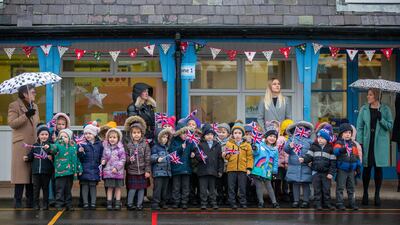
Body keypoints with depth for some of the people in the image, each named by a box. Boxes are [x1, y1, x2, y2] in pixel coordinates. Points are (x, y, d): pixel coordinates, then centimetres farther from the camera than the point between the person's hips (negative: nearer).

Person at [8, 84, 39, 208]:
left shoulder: (34, 106, 19)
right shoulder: (14, 106, -1)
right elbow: (11, 123, -12)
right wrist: (26, 115, -20)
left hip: (33, 143, 6)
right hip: (21, 143, -6)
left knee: (32, 172, 5)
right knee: (21, 172, -8)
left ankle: (30, 201, 11)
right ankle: (17, 201, -3)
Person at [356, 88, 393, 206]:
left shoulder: (385, 109, 3)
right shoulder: (364, 109, 5)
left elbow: (390, 126, 1)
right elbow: (359, 127, 4)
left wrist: (381, 119, -14)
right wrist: (360, 142, -4)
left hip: (380, 143, -1)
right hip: (367, 143, 1)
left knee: (378, 169, 2)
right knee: (367, 168, 2)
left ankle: (377, 194, 11)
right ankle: (365, 193, 15)